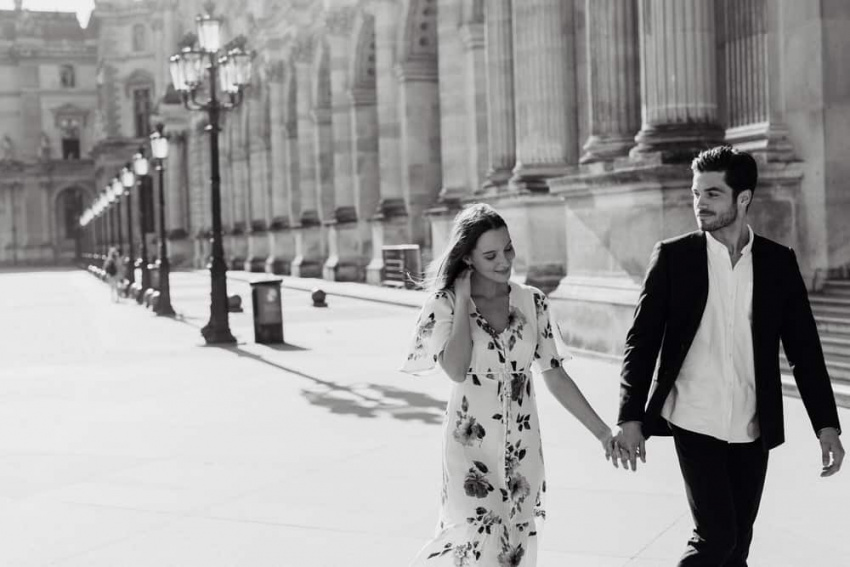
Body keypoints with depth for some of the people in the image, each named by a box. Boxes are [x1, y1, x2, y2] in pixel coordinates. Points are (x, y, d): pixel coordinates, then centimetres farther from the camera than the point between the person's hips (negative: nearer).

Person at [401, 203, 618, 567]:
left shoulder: (532, 301, 1)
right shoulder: (446, 303, -8)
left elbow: (554, 375, 6)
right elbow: (456, 370, -23)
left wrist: (601, 430, 4)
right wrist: (463, 299, -16)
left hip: (522, 446, 4)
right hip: (471, 446, -3)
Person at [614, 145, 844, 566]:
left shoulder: (779, 262, 3)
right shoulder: (673, 256, -3)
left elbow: (804, 349, 5)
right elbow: (641, 341, -3)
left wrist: (827, 424, -1)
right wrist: (630, 417, -10)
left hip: (753, 429, 3)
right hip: (695, 424, -3)